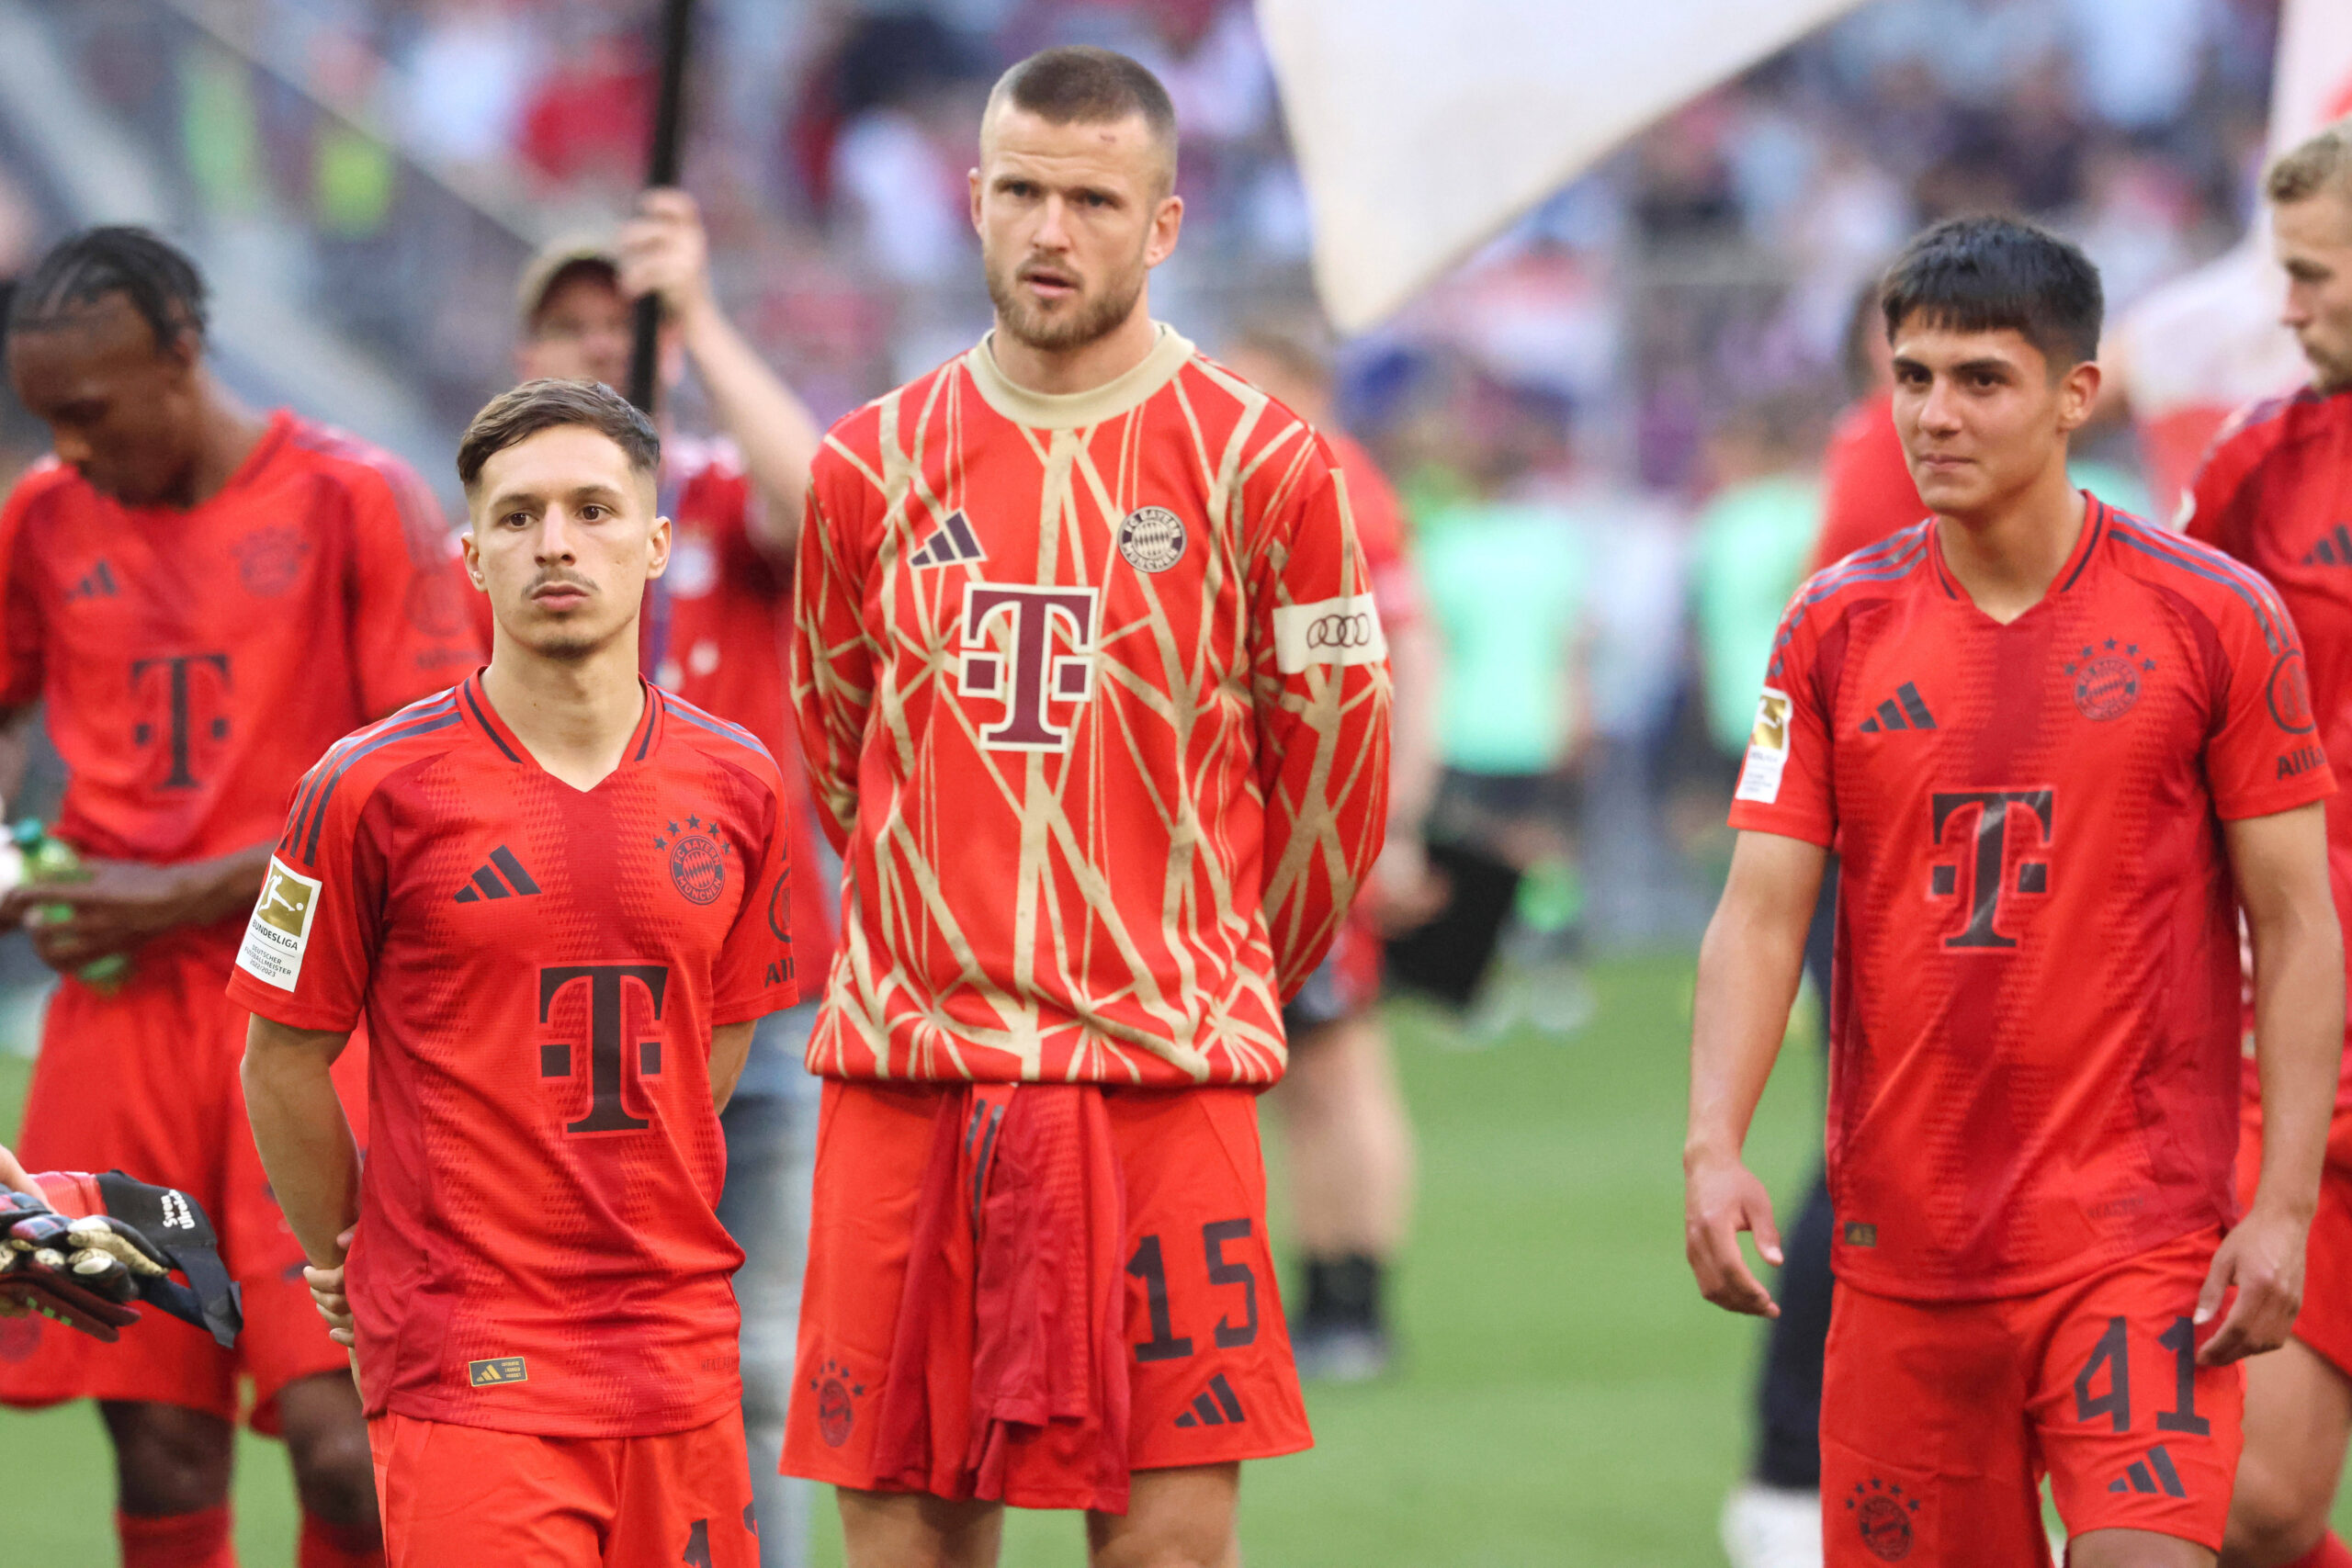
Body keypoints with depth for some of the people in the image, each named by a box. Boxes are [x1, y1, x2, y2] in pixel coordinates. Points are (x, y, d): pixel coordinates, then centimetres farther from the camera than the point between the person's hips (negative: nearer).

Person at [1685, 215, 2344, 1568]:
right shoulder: (1837, 629, 6)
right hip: (1904, 1240, 3)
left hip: (2141, 1232, -3)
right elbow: (1762, 914, 3)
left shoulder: (2219, 619, -2)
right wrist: (1714, 1147, -12)